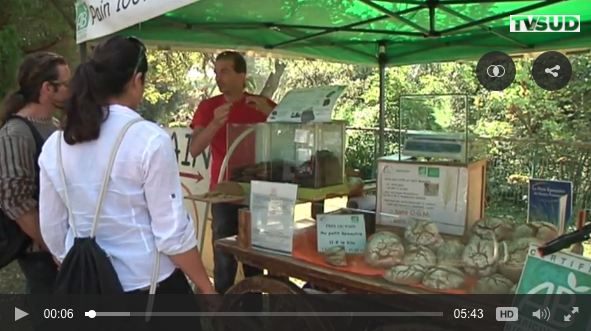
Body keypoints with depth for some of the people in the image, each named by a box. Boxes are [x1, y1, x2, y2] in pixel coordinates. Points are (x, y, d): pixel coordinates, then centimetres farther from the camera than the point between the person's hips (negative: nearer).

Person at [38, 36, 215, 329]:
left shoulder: (54, 146, -2)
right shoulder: (150, 140, -19)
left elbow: (52, 230, 5)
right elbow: (172, 231, -18)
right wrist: (206, 288, -6)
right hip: (150, 289, -5)